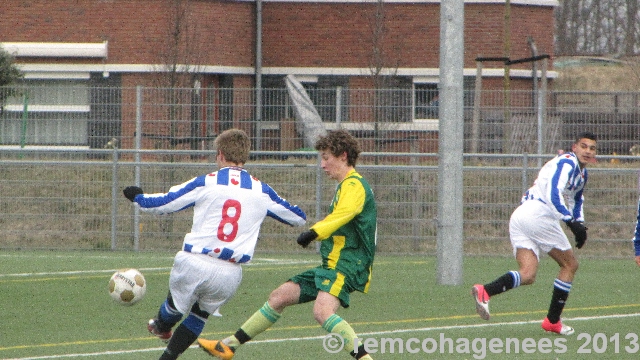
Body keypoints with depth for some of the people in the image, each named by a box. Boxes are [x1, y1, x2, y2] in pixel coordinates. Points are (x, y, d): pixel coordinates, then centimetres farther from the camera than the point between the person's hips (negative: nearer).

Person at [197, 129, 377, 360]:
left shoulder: (354, 184, -11)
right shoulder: (346, 185, 22)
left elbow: (343, 214, -32)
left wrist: (314, 233, -44)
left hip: (345, 266, -10)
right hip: (332, 265, 10)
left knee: (322, 312, -33)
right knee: (280, 296, 13)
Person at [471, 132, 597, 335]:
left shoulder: (582, 173, 26)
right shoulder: (567, 163, -6)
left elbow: (576, 199, 44)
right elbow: (553, 194, -20)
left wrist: (580, 224, 25)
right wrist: (573, 223, -26)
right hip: (538, 214, -9)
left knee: (527, 275, -5)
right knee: (570, 265, 5)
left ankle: (485, 291, -28)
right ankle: (552, 321, 7)